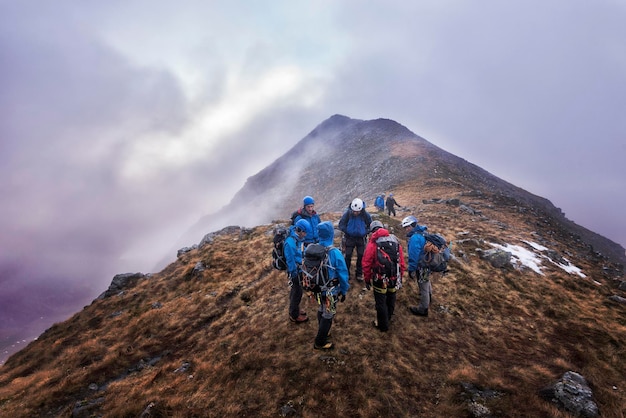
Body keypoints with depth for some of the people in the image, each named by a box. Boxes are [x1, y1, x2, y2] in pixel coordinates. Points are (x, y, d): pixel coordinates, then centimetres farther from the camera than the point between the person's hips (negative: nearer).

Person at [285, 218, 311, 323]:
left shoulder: (299, 238, -1)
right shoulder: (290, 242, -28)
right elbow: (290, 261, -23)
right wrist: (294, 275, -17)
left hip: (300, 269, 8)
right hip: (295, 271, -8)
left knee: (297, 291, 22)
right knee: (296, 292, 6)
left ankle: (295, 310, 40)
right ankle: (294, 316, 23)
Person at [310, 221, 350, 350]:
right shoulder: (335, 253, -27)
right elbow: (343, 274, -19)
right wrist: (344, 291, -2)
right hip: (330, 291, -5)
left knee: (321, 310, 27)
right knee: (328, 315, 14)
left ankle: (323, 332, 49)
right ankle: (320, 342, 28)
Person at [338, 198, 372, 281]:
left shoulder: (365, 214, -13)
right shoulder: (347, 213, -16)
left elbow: (370, 224, 4)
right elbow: (341, 225, -6)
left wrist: (365, 232, -6)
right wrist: (347, 231, -15)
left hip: (361, 238, 1)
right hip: (349, 238, -1)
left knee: (361, 256, 4)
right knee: (347, 256, 1)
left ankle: (359, 274, 20)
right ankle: (346, 273, 16)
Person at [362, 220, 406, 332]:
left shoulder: (373, 243, -10)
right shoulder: (395, 239, 1)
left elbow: (366, 264, -10)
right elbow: (402, 261, 5)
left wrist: (367, 279, 2)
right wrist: (400, 276, 16)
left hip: (380, 280, -5)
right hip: (394, 278, 5)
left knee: (381, 303, 12)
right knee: (391, 300, 24)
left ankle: (383, 325, 26)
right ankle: (387, 319, 45)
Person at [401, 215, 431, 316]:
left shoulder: (414, 238, -30)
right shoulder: (422, 232, 0)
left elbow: (413, 256, -27)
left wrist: (411, 270, -18)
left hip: (422, 266, -10)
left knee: (423, 286, 6)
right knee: (426, 280, 33)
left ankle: (423, 309, 23)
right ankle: (429, 295, 58)